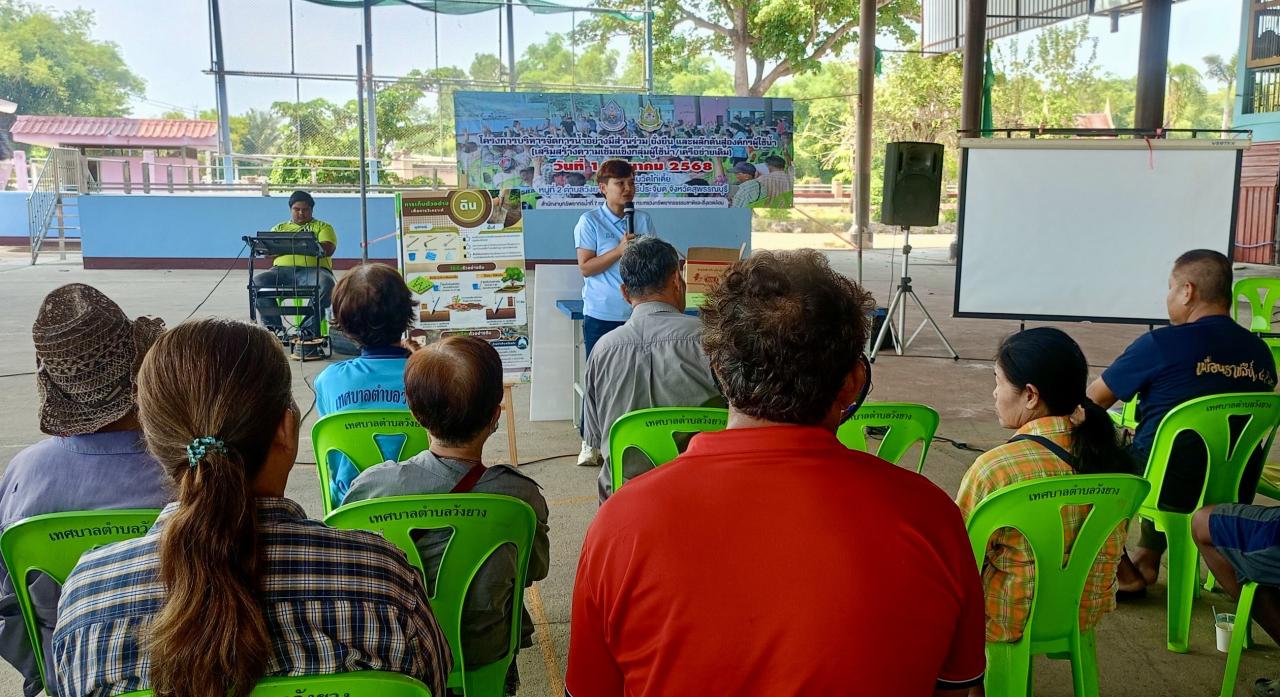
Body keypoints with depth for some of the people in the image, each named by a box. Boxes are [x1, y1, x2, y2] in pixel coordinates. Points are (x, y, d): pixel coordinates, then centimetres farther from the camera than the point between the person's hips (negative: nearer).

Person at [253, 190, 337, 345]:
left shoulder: (323, 227, 19)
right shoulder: (279, 228, 27)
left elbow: (328, 249, 0)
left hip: (313, 269, -3)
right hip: (282, 269, 3)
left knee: (325, 284, -38)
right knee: (258, 282, -27)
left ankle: (310, 328, -33)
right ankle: (275, 327, -23)